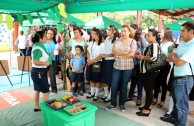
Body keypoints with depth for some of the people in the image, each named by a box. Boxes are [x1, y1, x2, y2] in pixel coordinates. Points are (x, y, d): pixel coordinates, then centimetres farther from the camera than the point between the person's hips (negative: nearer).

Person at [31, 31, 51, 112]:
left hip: (37, 71, 10)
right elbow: (35, 61, -30)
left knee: (37, 90, 19)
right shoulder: (38, 48, -22)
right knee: (46, 91, 1)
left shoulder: (38, 46, 9)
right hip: (39, 72, -10)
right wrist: (46, 63, -19)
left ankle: (36, 106, 32)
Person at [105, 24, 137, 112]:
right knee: (113, 86, 4)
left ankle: (122, 104, 27)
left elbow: (132, 54, -14)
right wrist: (124, 53, -18)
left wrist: (119, 55, -12)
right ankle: (113, 104, 22)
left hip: (128, 67, -2)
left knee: (124, 86, 10)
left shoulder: (133, 42, -2)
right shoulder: (118, 41, 5)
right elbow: (114, 51, -8)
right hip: (117, 66, 2)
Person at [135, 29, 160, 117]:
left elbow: (153, 58, -27)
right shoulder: (150, 45, 14)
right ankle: (147, 106, 30)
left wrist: (142, 57, -15)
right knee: (147, 89, 17)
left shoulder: (154, 44, -15)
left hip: (151, 71, -9)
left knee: (149, 90, -1)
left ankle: (146, 110, 8)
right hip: (147, 70, 10)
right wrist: (141, 56, 8)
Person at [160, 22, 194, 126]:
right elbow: (170, 58, 9)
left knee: (181, 104, 7)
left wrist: (174, 56, -5)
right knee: (176, 101, 24)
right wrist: (175, 57, -12)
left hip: (184, 79, -9)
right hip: (177, 78, 9)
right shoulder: (182, 44, 9)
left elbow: (178, 62, -24)